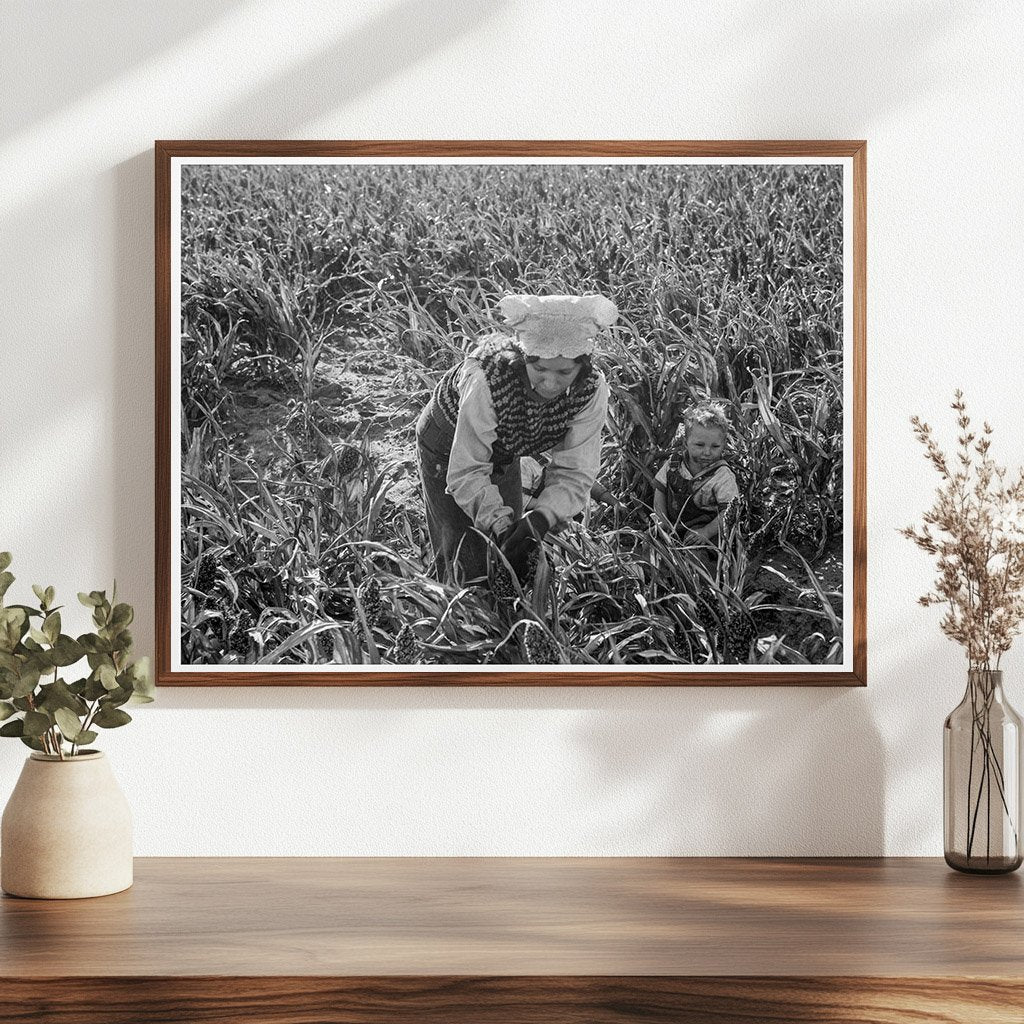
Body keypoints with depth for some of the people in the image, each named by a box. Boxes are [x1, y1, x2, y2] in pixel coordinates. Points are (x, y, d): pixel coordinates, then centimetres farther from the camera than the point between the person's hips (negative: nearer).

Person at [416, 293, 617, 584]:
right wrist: (499, 523, -49)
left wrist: (540, 517, -43)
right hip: (447, 448, -4)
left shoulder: (591, 390, -29)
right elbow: (467, 472, -35)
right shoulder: (487, 380, -41)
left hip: (504, 455, 4)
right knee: (468, 563, -6)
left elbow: (574, 473, -26)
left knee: (513, 561, 9)